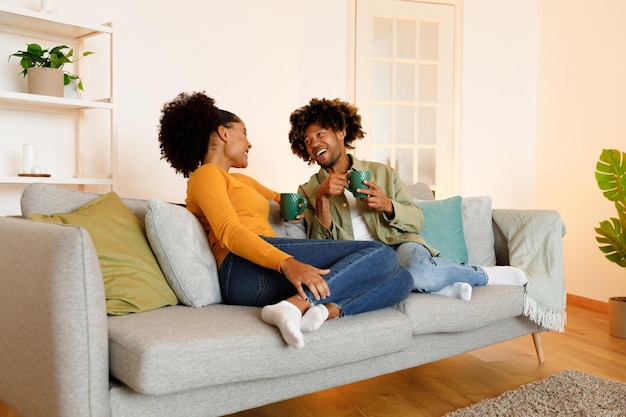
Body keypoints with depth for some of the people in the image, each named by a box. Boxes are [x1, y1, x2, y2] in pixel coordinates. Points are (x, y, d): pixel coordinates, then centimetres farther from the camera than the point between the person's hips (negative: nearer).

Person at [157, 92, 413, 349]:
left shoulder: (241, 180, 35)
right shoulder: (205, 174, 7)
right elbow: (229, 233, -11)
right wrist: (286, 263, -26)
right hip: (248, 269, -8)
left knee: (401, 279, -2)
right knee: (381, 255, -18)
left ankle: (328, 309, -27)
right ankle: (294, 305, -32)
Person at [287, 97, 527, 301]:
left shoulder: (382, 173, 15)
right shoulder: (309, 190, 13)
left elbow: (417, 222, 11)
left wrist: (387, 205, -8)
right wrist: (322, 199, -10)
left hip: (398, 246, 1)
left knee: (416, 269, -36)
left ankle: (483, 274, -7)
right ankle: (439, 285, -14)